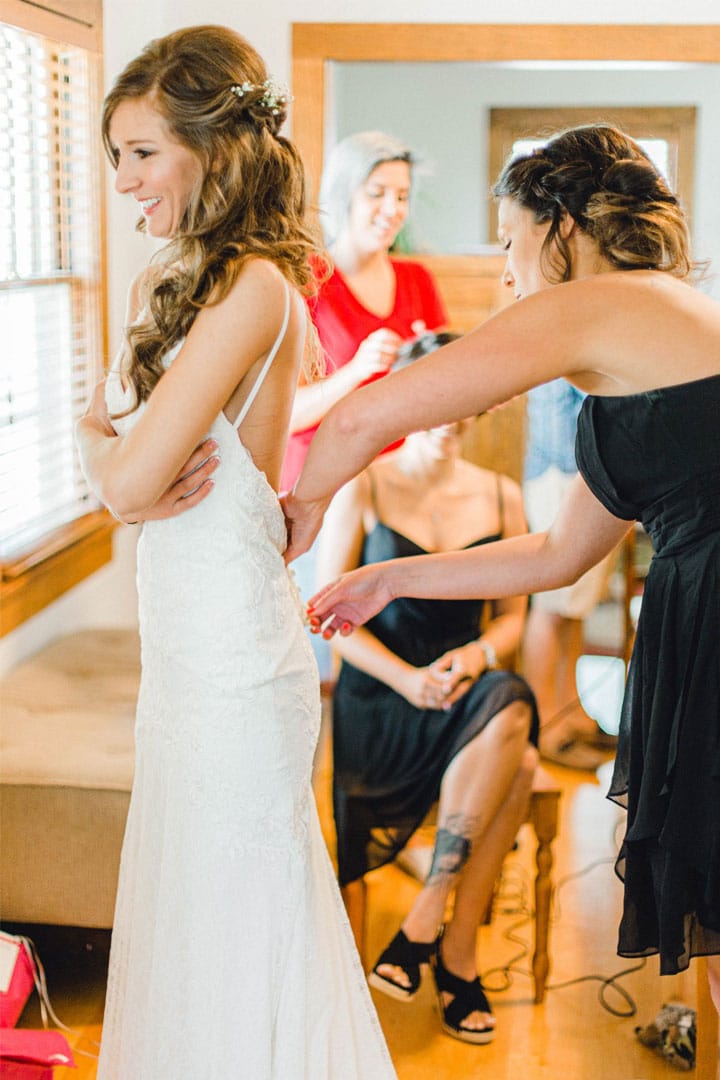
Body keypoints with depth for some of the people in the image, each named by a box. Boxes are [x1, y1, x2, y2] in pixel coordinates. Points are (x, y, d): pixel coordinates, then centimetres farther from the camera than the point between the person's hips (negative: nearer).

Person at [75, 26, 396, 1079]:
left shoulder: (255, 288, -19)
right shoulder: (169, 282, 9)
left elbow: (130, 481, -23)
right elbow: (103, 436, 10)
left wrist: (106, 447, -1)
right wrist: (118, 451, -12)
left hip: (234, 665, -9)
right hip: (183, 649, 9)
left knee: (237, 928, 7)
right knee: (188, 911, 22)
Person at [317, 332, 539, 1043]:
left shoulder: (501, 497, 9)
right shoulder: (362, 488, -1)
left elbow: (513, 616, 11)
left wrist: (473, 657, -12)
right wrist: (406, 679, -18)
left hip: (470, 686, 4)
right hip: (380, 692, -4)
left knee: (512, 713, -33)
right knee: (515, 764, -30)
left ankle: (427, 919, -19)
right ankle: (458, 951, -13)